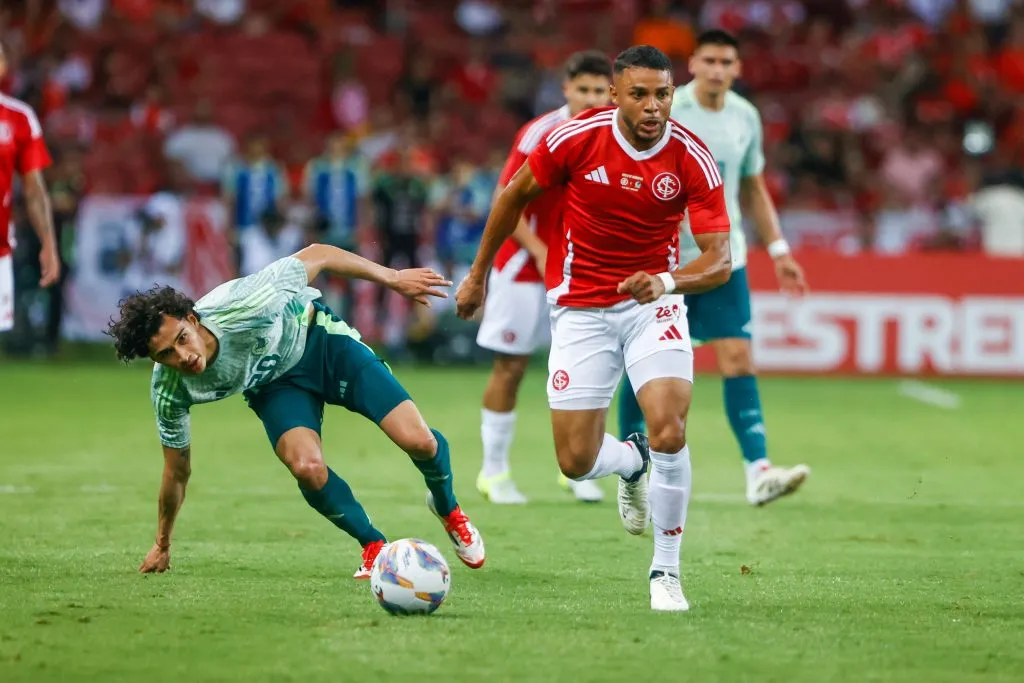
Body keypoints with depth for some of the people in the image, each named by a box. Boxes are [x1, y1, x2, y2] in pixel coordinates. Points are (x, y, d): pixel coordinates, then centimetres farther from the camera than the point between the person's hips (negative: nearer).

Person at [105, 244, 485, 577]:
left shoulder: (239, 306, -38)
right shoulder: (169, 391, -25)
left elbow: (316, 256, -22)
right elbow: (177, 472, -7)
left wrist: (392, 278, -16)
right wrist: (162, 545, 4)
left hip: (319, 340, -2)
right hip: (275, 385, 2)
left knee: (417, 441, -15)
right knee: (307, 468, -29)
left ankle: (447, 508, 21)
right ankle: (374, 546, -1)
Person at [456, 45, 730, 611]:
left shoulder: (692, 159, -15)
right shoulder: (576, 138, -15)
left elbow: (720, 261, -17)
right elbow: (514, 196, 3)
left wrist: (667, 282, -37)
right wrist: (478, 274, 11)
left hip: (653, 302, -1)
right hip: (580, 308, 1)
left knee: (669, 433, -22)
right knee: (576, 462, -3)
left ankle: (666, 571, -2)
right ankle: (632, 461, 36)